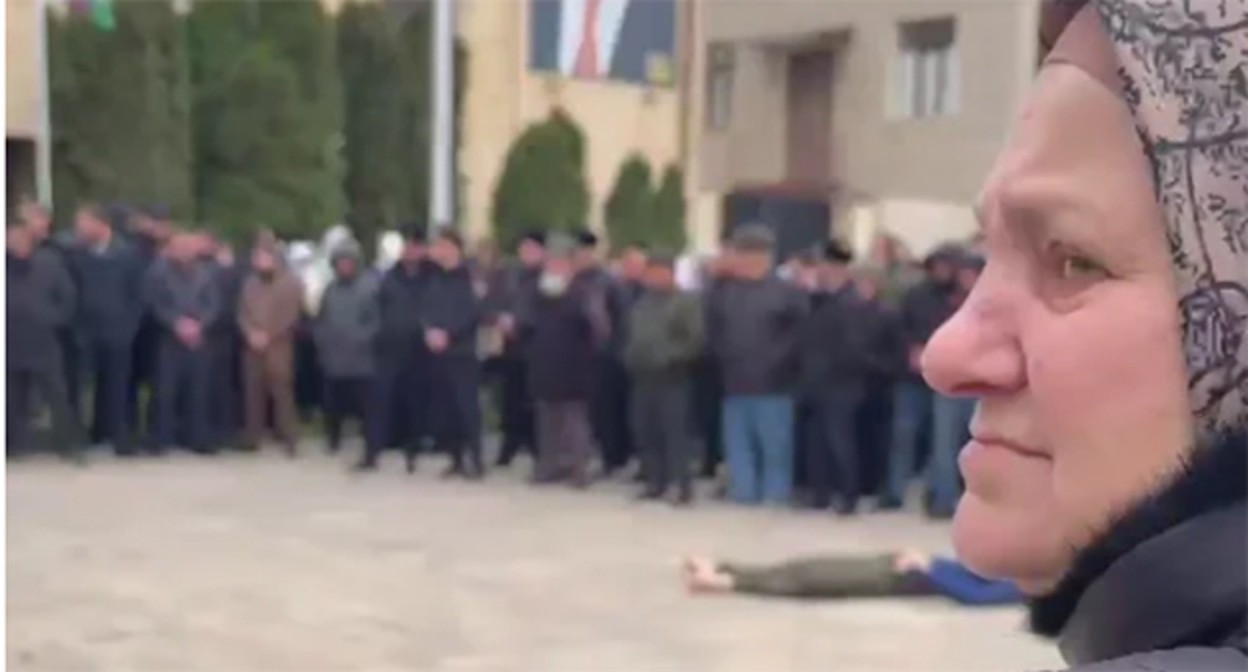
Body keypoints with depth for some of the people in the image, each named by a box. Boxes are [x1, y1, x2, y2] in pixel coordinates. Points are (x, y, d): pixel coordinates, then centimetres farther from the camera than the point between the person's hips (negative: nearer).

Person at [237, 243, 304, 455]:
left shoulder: (290, 283, -1)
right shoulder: (250, 283, 15)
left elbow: (291, 316, -6)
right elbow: (242, 312, 12)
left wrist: (269, 336, -11)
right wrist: (251, 333, -6)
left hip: (279, 347, -5)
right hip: (253, 346, 5)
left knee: (281, 391, -10)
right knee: (253, 391, 6)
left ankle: (288, 438, -6)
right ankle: (252, 436, 14)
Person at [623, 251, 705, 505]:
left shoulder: (687, 301, -5)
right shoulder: (642, 303, 18)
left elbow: (695, 339, -12)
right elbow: (631, 335, 24)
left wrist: (671, 357, -19)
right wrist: (631, 357, 6)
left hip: (672, 377, -7)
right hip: (643, 376, 7)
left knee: (675, 431, -8)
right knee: (646, 431, 8)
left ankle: (683, 484, -3)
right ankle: (655, 481, 17)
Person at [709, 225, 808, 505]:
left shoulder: (786, 292, -5)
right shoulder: (726, 294, 11)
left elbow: (801, 331, -9)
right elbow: (714, 331, 18)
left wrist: (776, 358, -14)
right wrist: (724, 355, 4)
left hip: (773, 385, -5)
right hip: (735, 384, 5)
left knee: (775, 445, -1)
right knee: (738, 444, 9)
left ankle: (776, 497, 8)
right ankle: (744, 494, 18)